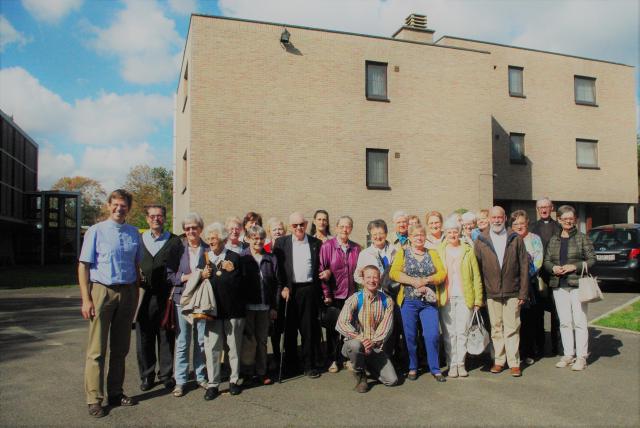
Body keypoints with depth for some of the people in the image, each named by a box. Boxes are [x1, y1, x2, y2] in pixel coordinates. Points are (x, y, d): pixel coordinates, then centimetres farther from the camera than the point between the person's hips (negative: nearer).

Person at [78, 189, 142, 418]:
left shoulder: (134, 233, 8)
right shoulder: (96, 231, -4)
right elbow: (83, 266, -6)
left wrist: (136, 294, 7)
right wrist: (86, 299, -12)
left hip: (128, 292, 4)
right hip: (102, 290, -4)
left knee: (121, 348, 13)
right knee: (97, 349, 0)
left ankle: (115, 393, 25)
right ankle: (94, 399, 9)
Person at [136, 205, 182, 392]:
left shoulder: (174, 241, 4)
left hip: (166, 297, -1)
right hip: (144, 296, 2)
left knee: (167, 338, 6)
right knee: (144, 338, 7)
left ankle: (166, 375, 19)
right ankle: (147, 376, 21)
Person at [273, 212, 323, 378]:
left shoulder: (316, 243, 8)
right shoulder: (281, 243, 5)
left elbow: (321, 267, 9)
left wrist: (321, 291, 1)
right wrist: (283, 287, -8)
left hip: (309, 290, 0)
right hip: (289, 290, 0)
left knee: (309, 328, 4)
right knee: (290, 329, 7)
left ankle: (309, 365, 15)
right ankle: (291, 364, 21)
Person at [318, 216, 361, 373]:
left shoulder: (356, 248, 5)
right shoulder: (327, 246, -5)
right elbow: (322, 271, -5)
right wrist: (326, 294, -6)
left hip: (351, 295, 3)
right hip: (333, 296, -2)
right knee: (332, 329, 6)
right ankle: (333, 360, 21)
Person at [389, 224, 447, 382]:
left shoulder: (432, 254, 12)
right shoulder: (402, 253, 6)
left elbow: (442, 273, 1)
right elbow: (393, 273, -7)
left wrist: (425, 280, -14)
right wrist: (413, 281, -16)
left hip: (429, 301, 1)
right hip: (408, 300, -1)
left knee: (433, 335, -5)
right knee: (410, 335, 5)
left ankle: (435, 369, 10)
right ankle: (412, 368, 20)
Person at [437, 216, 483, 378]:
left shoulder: (468, 250, 7)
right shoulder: (439, 251, 7)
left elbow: (476, 276, 6)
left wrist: (478, 299, 0)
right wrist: (435, 296, -5)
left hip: (464, 297, 0)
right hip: (446, 297, 0)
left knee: (462, 331, 2)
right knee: (449, 332, 3)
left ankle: (460, 363, 14)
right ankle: (452, 364, 12)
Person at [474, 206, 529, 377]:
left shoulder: (515, 239, 3)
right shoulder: (481, 240, 3)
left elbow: (524, 267, 3)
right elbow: (477, 268, 4)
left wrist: (523, 293, -2)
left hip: (512, 292, -1)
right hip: (491, 293, 1)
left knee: (512, 328, 2)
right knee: (496, 328, 7)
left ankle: (514, 362, 12)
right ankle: (499, 360, 19)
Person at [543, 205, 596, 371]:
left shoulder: (583, 238, 1)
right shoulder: (553, 240, 13)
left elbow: (592, 259, -2)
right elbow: (546, 261, 14)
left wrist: (574, 266, -14)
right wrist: (553, 268, -6)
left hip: (578, 284, -4)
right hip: (559, 285, 4)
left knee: (580, 322, -2)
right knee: (564, 322, 7)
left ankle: (581, 357, 7)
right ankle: (568, 355, 17)